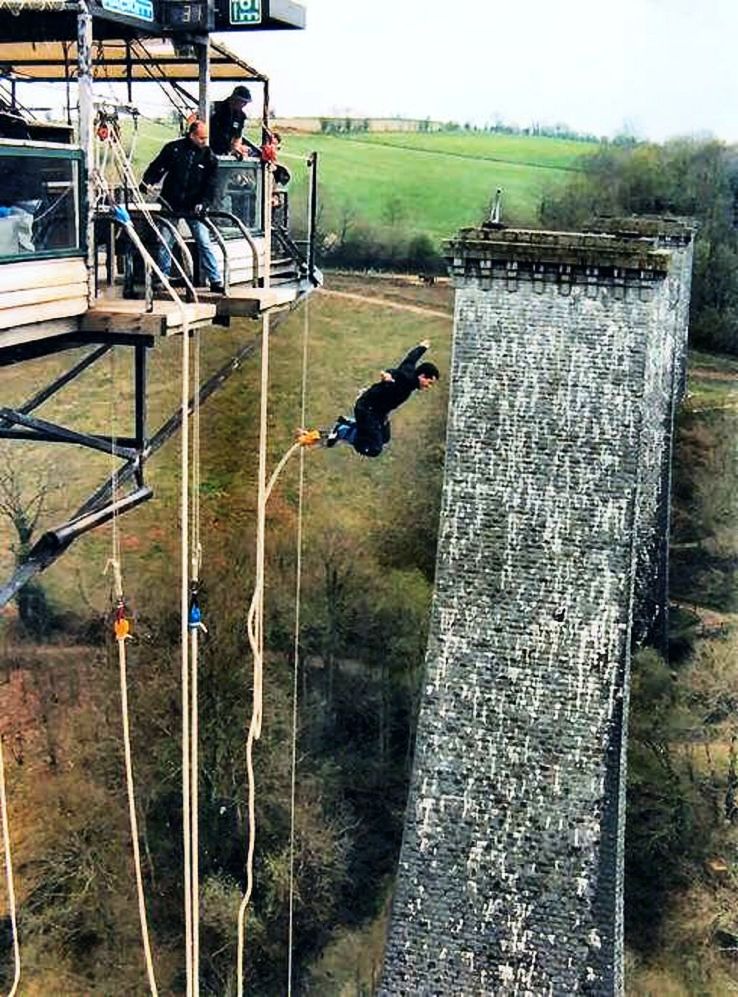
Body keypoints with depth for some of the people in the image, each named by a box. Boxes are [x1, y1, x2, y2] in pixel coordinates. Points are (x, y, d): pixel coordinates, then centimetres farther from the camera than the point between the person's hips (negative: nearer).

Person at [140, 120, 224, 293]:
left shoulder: (209, 157, -1)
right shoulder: (173, 148, -3)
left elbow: (210, 185, -3)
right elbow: (157, 167, 5)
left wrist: (203, 203, -16)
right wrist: (146, 182, -11)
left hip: (194, 208, 0)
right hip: (171, 205, 0)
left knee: (204, 244, -4)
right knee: (164, 243, 3)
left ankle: (216, 281, 0)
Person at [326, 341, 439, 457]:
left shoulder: (409, 372, 2)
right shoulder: (407, 377, -24)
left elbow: (411, 357, 24)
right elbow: (396, 373, -47)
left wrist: (422, 347, 46)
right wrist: (390, 376, -72)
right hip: (367, 409, -11)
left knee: (384, 439, 26)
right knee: (373, 449, -17)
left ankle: (348, 424, 25)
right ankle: (342, 431, -3)